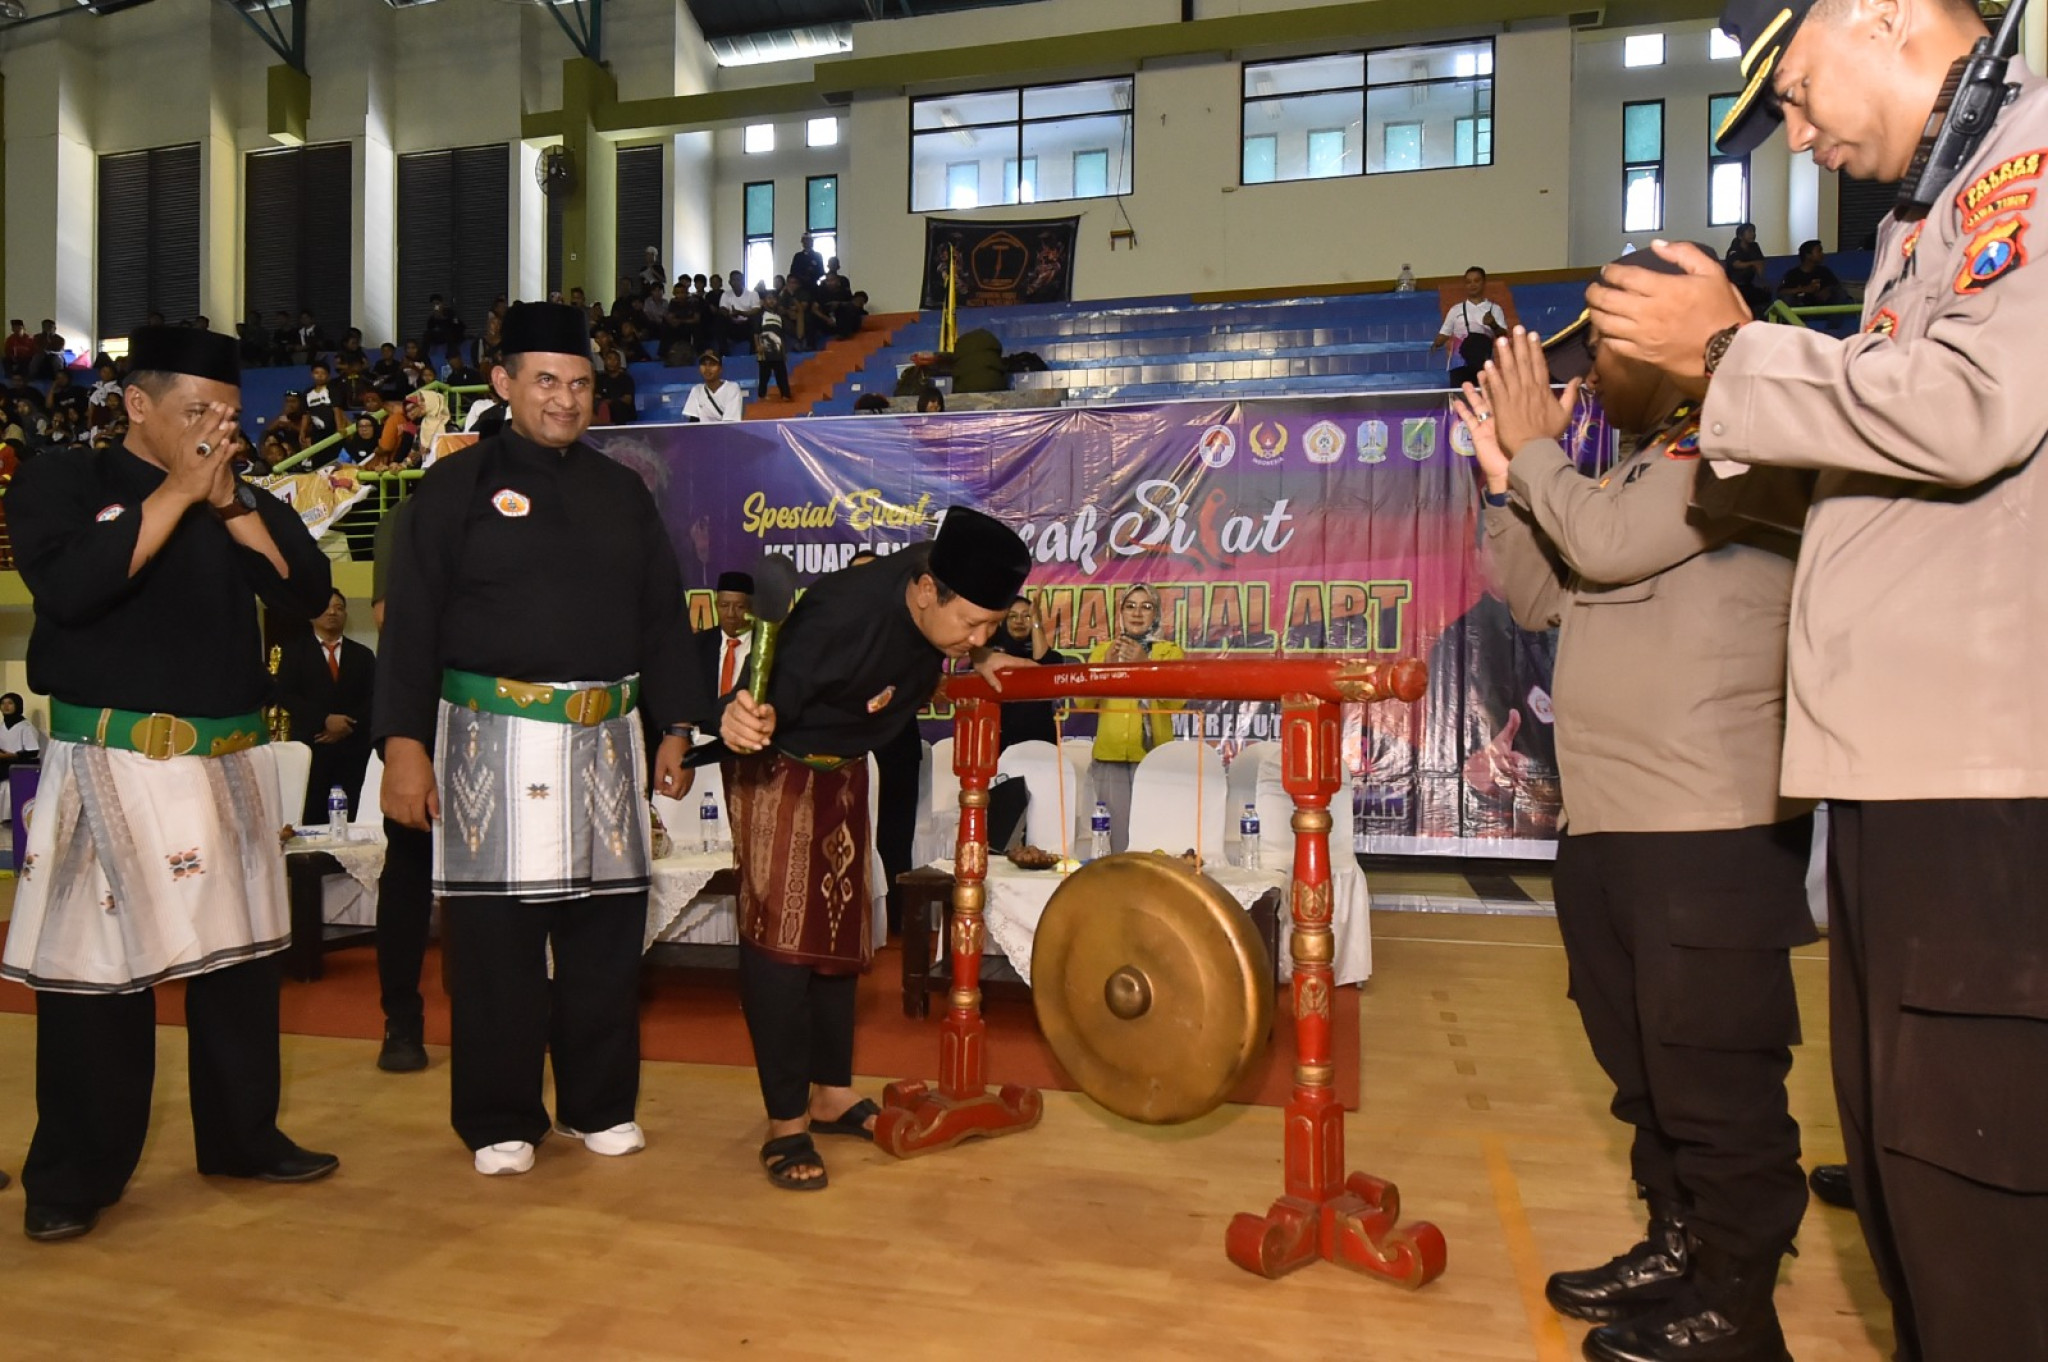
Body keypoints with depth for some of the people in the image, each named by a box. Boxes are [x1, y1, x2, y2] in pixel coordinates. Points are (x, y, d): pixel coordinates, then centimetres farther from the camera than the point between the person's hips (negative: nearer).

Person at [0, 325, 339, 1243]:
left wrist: (228, 500, -7)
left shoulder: (243, 498, 13)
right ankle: (74, 1177, 13)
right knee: (93, 969, -1)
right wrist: (177, 490, -15)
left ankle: (242, 1138, 24)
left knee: (239, 955, 10)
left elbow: (306, 594, 1)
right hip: (108, 767, -4)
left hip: (232, 765, 5)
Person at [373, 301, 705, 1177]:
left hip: (604, 742, 3)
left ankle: (601, 1105, 22)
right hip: (492, 741, -3)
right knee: (494, 934, 2)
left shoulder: (624, 494, 14)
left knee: (607, 925, 7)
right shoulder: (457, 488, 3)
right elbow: (411, 624, -2)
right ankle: (500, 1121, 17)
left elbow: (663, 619, 15)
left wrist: (673, 728, 9)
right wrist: (404, 743, -10)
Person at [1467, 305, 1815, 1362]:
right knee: (1644, 1069, 18)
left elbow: (1609, 545, -21)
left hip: (1712, 828, -9)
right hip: (1604, 825, 10)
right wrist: (1505, 475, 10)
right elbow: (1541, 599, 19)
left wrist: (1535, 444, -5)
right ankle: (1678, 1250, 33)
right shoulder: (1641, 467, 20)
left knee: (1712, 1078, -1)